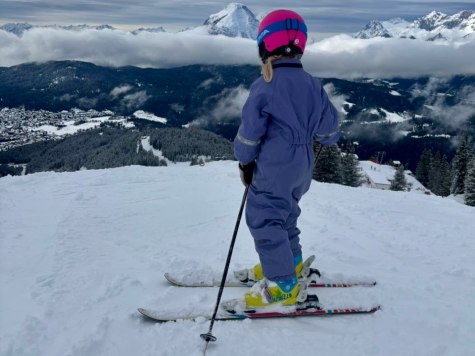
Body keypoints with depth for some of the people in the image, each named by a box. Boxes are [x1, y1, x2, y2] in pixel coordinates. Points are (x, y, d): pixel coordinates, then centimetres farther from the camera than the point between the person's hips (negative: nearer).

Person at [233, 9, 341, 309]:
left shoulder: (265, 86, -15)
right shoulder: (313, 85, 3)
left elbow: (249, 133, -12)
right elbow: (330, 132, 7)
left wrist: (244, 162, 5)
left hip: (273, 169, -7)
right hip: (302, 168, 8)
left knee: (265, 221, 4)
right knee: (285, 214, 24)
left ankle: (283, 286, 9)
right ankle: (290, 263, 40)